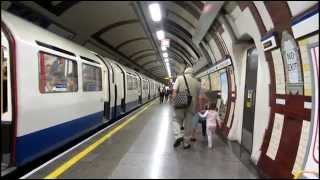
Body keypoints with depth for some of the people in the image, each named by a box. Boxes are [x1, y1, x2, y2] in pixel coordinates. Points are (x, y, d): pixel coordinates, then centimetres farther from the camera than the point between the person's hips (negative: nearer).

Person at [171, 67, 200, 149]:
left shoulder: (180, 78, 3)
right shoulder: (197, 82, 10)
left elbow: (174, 91, -9)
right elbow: (197, 97, 14)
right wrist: (195, 108, 22)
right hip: (191, 105, 2)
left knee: (176, 120, 13)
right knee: (188, 124, 10)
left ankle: (178, 136, -9)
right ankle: (186, 143, 19)